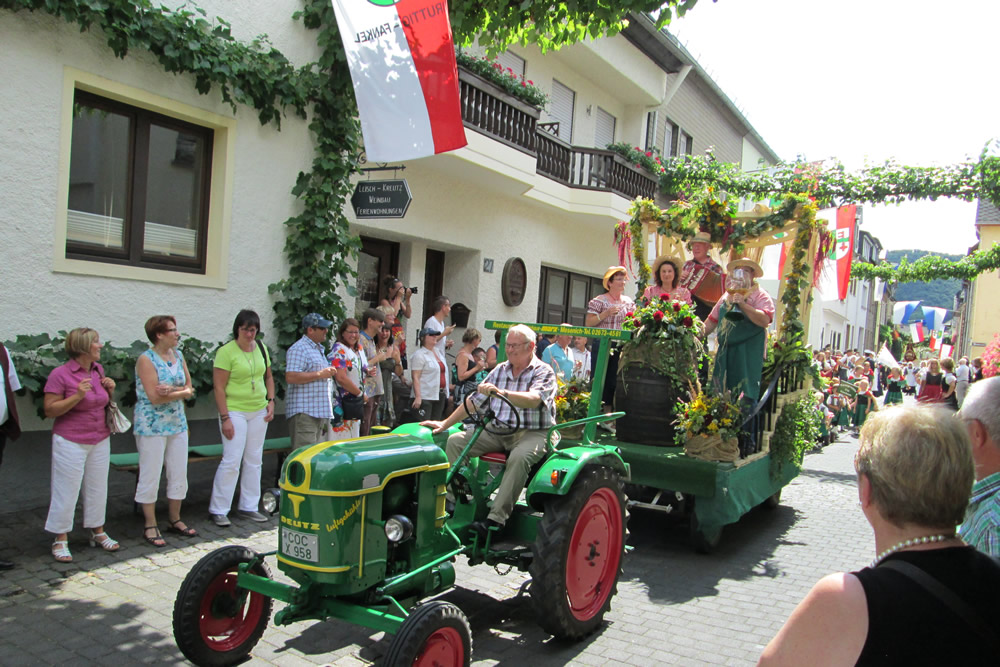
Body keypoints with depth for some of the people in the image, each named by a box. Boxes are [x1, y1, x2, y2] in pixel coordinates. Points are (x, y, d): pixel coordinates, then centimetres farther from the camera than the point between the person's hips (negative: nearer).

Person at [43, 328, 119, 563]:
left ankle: (98, 532, 26)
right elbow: (49, 410, -13)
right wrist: (77, 396, -25)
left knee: (97, 487, 13)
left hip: (100, 440, 6)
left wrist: (110, 389, -2)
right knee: (66, 491, 2)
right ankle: (61, 540, 15)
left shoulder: (99, 370, 6)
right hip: (71, 441, -6)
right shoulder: (60, 374, -14)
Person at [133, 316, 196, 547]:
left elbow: (189, 388, 4)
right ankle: (150, 526, 14)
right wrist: (182, 392, -9)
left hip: (177, 424, 7)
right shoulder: (146, 359, -11)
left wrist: (172, 390, -15)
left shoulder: (178, 356, 9)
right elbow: (155, 397, -18)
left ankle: (175, 520, 24)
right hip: (152, 426, -7)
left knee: (179, 474, 10)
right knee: (150, 476, 2)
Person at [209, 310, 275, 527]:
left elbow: (269, 376, 19)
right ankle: (218, 510, 8)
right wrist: (225, 417, -17)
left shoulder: (261, 348, 8)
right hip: (235, 411, -6)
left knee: (254, 460, 11)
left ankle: (249, 507, 22)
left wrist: (270, 401, 6)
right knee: (231, 461, -6)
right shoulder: (226, 351, -12)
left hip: (259, 412, 7)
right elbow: (219, 387, -13)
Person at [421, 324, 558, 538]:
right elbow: (474, 401, 17)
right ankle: (452, 500, -10)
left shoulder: (544, 372, -4)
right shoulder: (499, 371, 15)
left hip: (533, 433, -6)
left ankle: (495, 519, -34)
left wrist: (501, 392, -39)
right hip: (497, 431, 6)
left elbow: (533, 400, -25)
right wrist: (445, 424, 13)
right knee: (455, 441, -11)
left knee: (519, 457, -37)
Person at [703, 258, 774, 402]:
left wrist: (743, 304, -22)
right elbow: (712, 321, 21)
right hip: (725, 353, 6)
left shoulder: (761, 296, -2)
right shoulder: (727, 296, 18)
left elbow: (764, 320, -18)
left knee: (745, 397, -8)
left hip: (748, 354, -6)